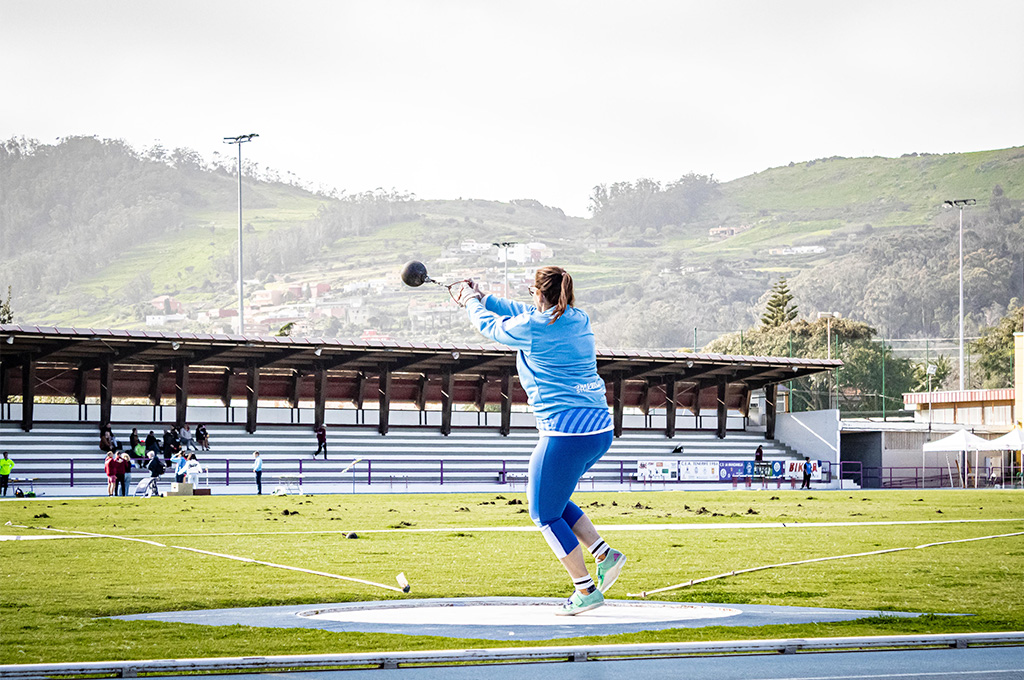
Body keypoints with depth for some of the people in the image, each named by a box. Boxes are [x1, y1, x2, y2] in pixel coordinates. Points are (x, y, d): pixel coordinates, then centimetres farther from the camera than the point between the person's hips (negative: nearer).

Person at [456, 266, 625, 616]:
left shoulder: (530, 328, -9)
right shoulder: (580, 321, 13)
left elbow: (489, 325, 11)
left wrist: (472, 301, 31)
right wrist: (483, 298, 39)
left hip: (566, 435, -8)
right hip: (601, 429, 8)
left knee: (545, 513, 5)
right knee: (551, 500, 23)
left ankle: (586, 590, 4)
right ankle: (604, 554, 13)